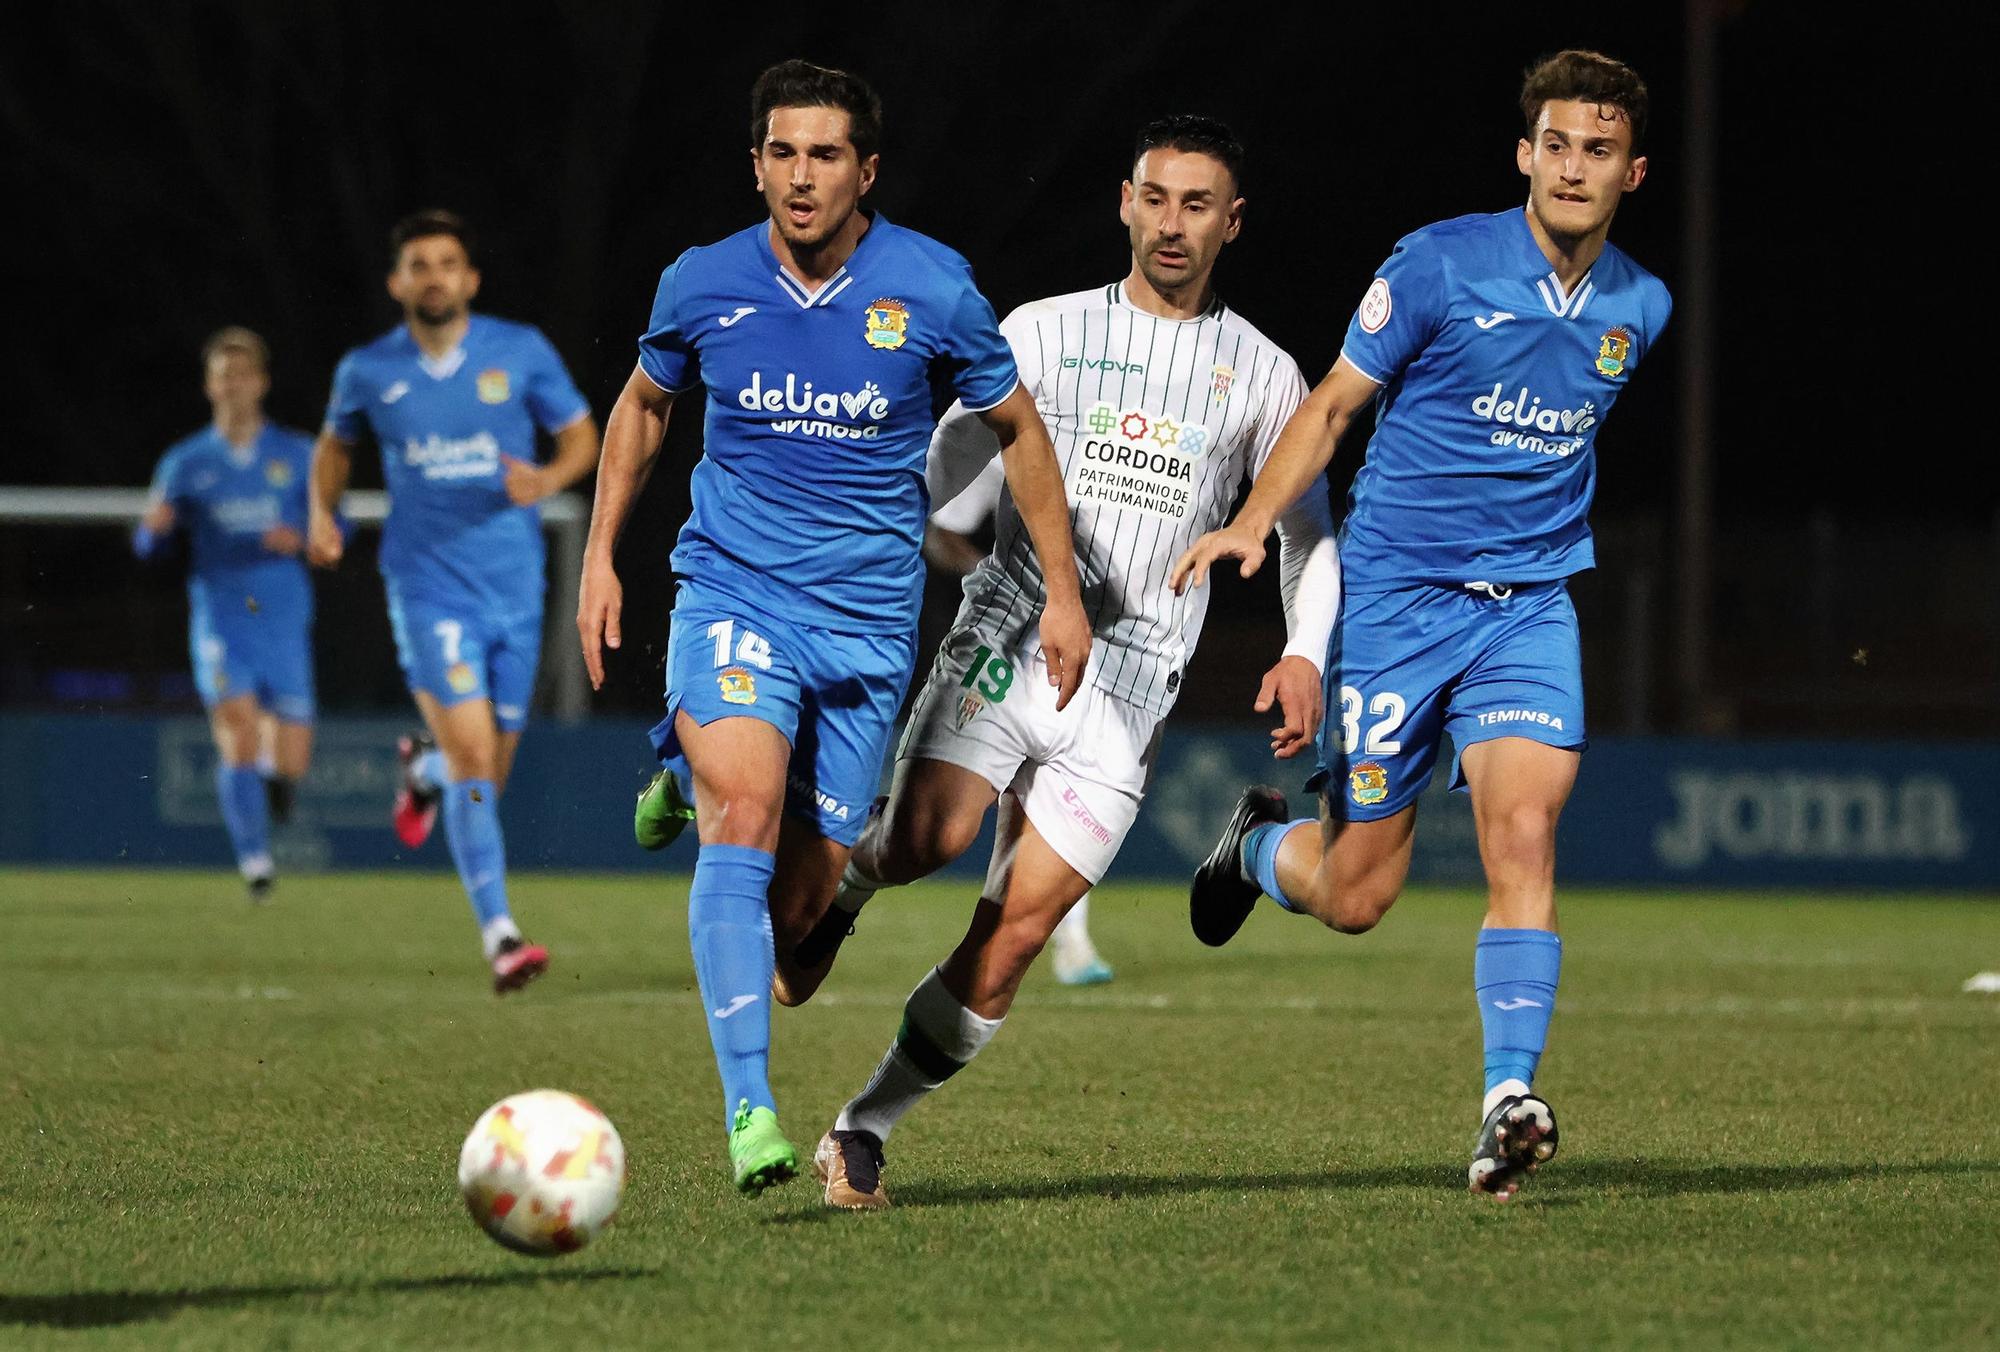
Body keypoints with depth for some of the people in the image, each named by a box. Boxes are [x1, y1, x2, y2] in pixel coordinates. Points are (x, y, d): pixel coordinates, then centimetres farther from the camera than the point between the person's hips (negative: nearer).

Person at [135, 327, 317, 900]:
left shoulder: (297, 454, 6)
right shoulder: (185, 461, 6)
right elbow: (149, 546, 8)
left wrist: (300, 539, -14)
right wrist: (154, 526, -16)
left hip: (284, 620, 1)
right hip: (219, 619, -1)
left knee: (289, 765, -1)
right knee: (237, 738, -19)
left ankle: (273, 770, 37)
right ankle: (254, 861, -8)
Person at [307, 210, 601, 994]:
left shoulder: (521, 353, -1)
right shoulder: (368, 371, 1)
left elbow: (582, 437, 7)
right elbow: (336, 444, 20)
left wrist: (549, 479, -15)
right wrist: (322, 512, 2)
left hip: (513, 586, 2)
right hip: (429, 586, -2)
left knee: (487, 771, 10)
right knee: (473, 756, -18)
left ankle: (423, 767, 48)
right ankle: (499, 935, -17)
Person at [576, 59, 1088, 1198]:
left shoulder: (932, 289, -5)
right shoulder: (702, 286, -2)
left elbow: (1019, 428, 9)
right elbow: (643, 406, 18)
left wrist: (1064, 591, 9)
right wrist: (601, 557, 14)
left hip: (868, 620, 1)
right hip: (732, 591, -1)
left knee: (810, 888, 2)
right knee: (746, 813, -25)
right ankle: (750, 1107, -27)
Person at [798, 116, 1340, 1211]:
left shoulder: (1261, 373, 13)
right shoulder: (1045, 331, 9)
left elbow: (1308, 529, 20)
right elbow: (952, 461, 5)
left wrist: (1304, 655, 4)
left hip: (1130, 682, 1)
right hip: (1006, 635, -1)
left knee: (1011, 939, -7)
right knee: (925, 840, -27)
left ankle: (863, 1132, 6)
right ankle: (833, 888, 8)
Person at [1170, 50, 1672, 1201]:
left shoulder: (1641, 308, 5)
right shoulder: (1441, 265, -9)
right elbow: (1335, 403, -2)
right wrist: (1256, 519, -14)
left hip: (1529, 607, 3)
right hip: (1394, 594, -3)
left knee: (1524, 833, -21)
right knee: (1355, 895, 2)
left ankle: (1511, 1099, -22)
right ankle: (1260, 844, 37)